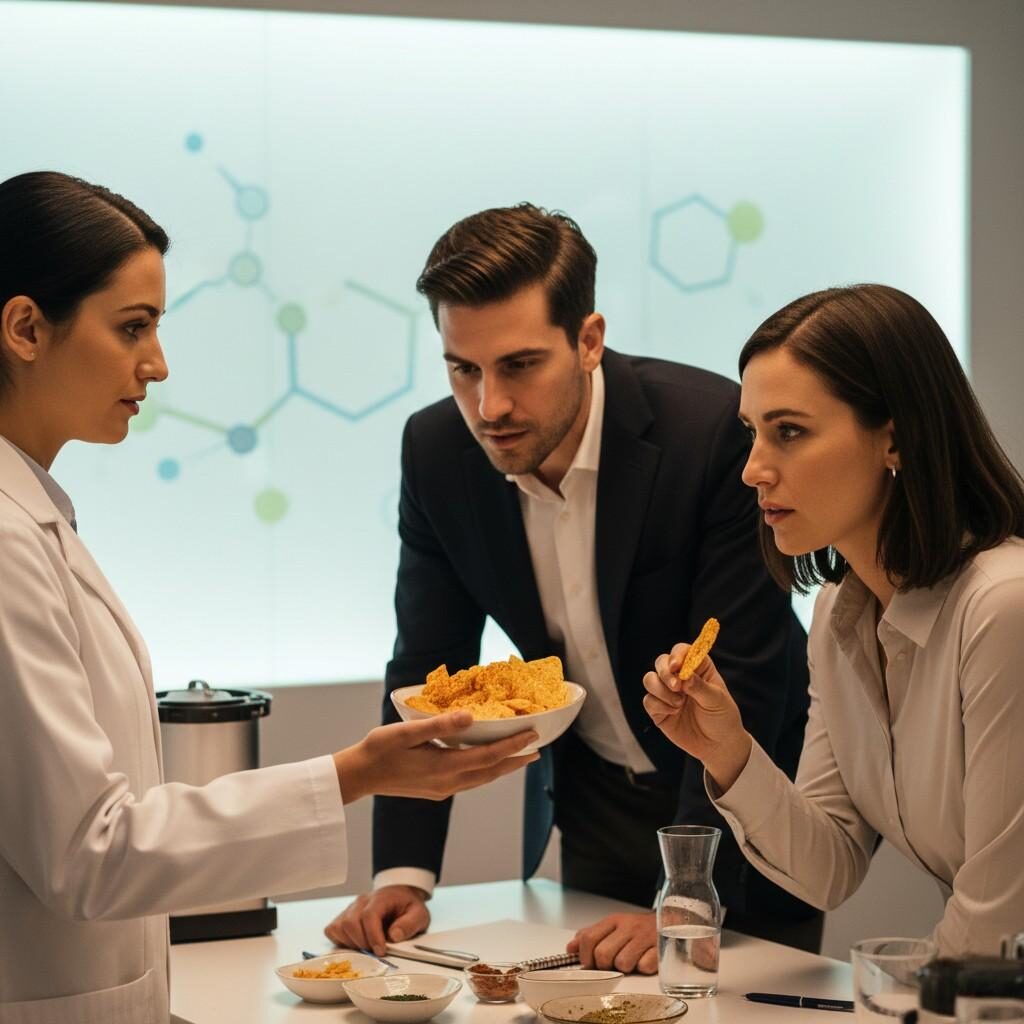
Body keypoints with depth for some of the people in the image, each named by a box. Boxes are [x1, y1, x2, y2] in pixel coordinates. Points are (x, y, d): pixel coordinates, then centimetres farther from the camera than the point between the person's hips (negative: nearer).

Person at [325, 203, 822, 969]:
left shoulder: (719, 431, -27)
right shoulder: (436, 450, -12)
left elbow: (743, 685, -26)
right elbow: (425, 673, -4)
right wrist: (403, 873, -15)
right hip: (585, 802, 4)